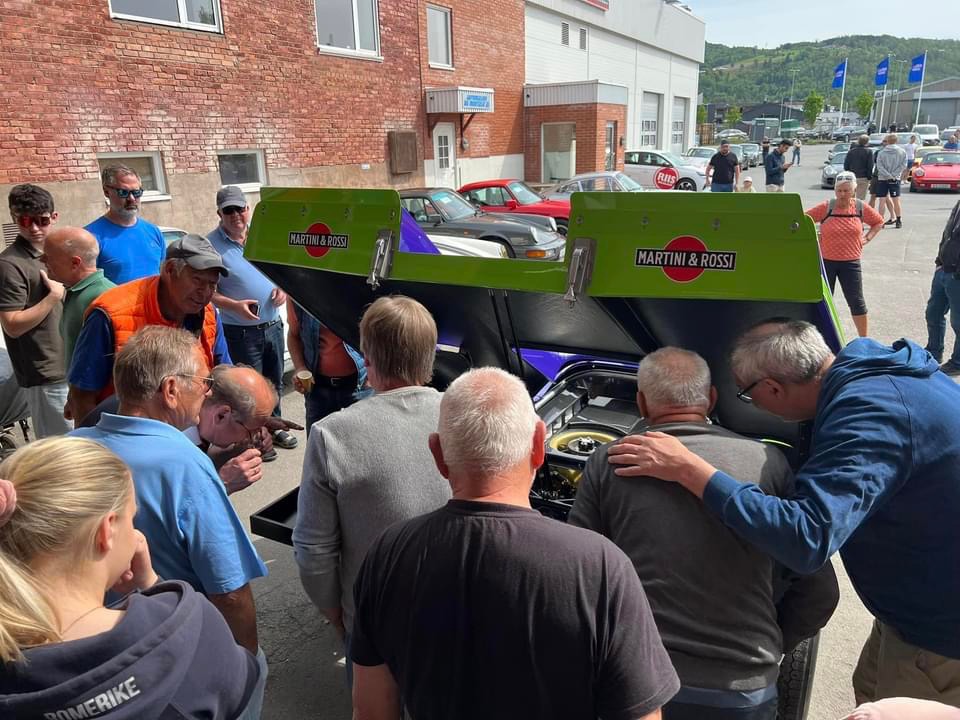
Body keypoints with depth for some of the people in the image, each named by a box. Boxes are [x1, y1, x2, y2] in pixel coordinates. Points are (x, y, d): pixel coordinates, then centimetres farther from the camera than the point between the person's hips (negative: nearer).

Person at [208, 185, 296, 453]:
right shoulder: (211, 245, -11)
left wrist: (283, 288, -5)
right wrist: (234, 306, -25)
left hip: (273, 325, 5)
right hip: (241, 332, -5)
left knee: (275, 382, 18)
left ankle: (274, 427, 37)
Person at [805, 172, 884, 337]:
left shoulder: (861, 207, -1)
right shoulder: (826, 207, -9)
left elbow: (879, 222, 15)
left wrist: (867, 238, 3)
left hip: (850, 262, 1)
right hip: (826, 261, -1)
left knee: (856, 301, 4)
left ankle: (864, 339, 18)